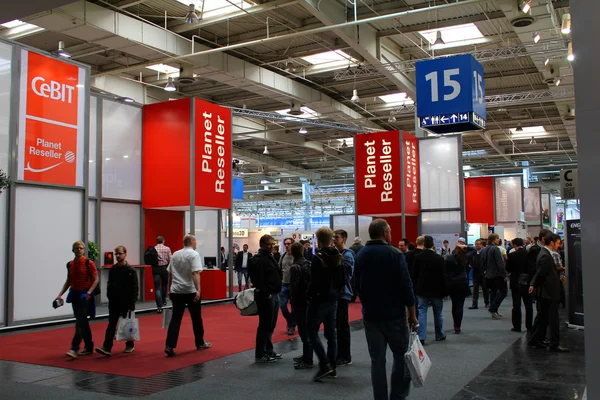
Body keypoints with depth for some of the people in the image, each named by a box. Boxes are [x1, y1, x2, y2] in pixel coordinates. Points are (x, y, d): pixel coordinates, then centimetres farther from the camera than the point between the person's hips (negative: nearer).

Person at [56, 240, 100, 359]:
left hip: (85, 295, -6)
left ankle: (74, 349, -15)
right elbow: (68, 281, 16)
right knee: (82, 322, 12)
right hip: (74, 294, 6)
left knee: (80, 321, -12)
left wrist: (89, 292, -19)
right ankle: (88, 347, 21)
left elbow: (96, 279, -8)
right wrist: (60, 294, 8)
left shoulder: (89, 263, -7)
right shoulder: (70, 264, 9)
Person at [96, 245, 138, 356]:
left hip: (126, 302, -4)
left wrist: (132, 303, -12)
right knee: (111, 324, -2)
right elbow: (109, 285, 13)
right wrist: (109, 297, 5)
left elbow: (135, 288, -9)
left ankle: (130, 345, 23)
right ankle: (107, 347, -6)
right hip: (114, 302, 4)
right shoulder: (112, 269, 6)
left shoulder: (130, 270, -8)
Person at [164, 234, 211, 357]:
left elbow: (169, 274, 15)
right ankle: (200, 343, 25)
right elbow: (195, 273, -21)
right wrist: (198, 290, -25)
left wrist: (170, 288, 24)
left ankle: (169, 346, -8)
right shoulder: (194, 254, -10)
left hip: (176, 291, 5)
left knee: (176, 318, 4)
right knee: (196, 318, 11)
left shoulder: (175, 254, 9)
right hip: (191, 291, -5)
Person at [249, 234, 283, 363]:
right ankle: (260, 355, 3)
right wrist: (265, 294, -23)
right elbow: (258, 280, -22)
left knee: (270, 326, 16)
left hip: (274, 295, 10)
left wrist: (276, 292, 15)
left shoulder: (270, 258, 16)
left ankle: (269, 351, 25)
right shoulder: (258, 260, -14)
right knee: (264, 326, -4)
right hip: (266, 296, -10)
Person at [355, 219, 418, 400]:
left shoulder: (360, 255, 8)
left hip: (370, 315, 5)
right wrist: (412, 313, -7)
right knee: (401, 355, 8)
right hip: (394, 314, -5)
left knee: (377, 359, 7)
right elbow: (406, 285, -13)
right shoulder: (394, 253, -10)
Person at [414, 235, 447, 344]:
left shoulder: (418, 257, -5)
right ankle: (439, 335, 26)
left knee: (422, 312, 1)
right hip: (436, 290, -1)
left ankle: (421, 337, -7)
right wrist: (445, 291, -1)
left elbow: (415, 274, 2)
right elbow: (443, 276, -8)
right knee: (437, 313, 13)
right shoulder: (439, 258, -11)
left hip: (422, 290, 1)